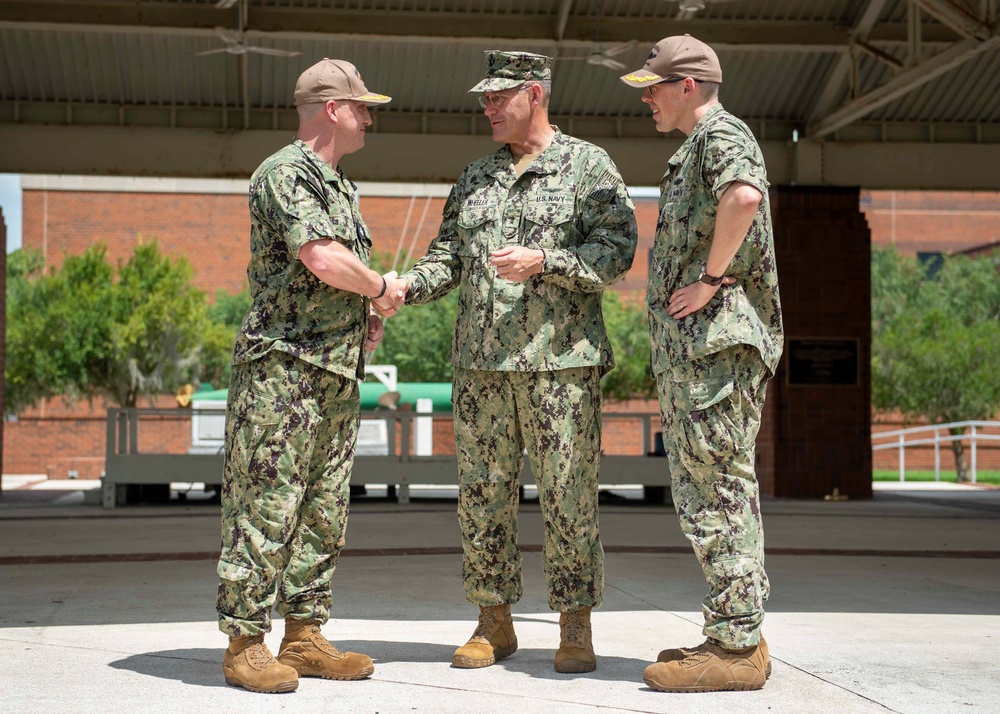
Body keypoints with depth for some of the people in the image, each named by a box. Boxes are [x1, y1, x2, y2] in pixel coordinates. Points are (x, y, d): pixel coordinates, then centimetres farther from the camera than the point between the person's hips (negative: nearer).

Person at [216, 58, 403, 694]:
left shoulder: (341, 186, 20)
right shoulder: (284, 173, -9)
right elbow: (323, 260, -21)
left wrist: (366, 318, 11)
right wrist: (382, 290, -5)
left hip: (337, 373, 9)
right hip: (283, 363, -9)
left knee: (324, 511, 10)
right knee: (266, 506, -6)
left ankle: (305, 637, 17)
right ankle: (246, 646, 0)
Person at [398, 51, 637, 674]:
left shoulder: (588, 165, 3)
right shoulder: (475, 178, 18)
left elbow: (616, 249, -5)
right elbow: (449, 256, 16)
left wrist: (544, 261, -18)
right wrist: (406, 285, -3)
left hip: (560, 358, -5)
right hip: (481, 361, 5)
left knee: (568, 494, -2)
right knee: (483, 493, 6)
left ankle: (576, 628, 10)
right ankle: (495, 623, 17)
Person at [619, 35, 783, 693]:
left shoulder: (720, 134, -9)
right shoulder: (695, 148, 23)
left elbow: (743, 197, -31)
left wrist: (712, 278, -23)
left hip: (717, 339, -11)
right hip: (689, 345, 11)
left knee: (718, 489, -9)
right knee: (708, 489, 13)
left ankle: (736, 645, -6)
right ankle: (736, 636, 19)